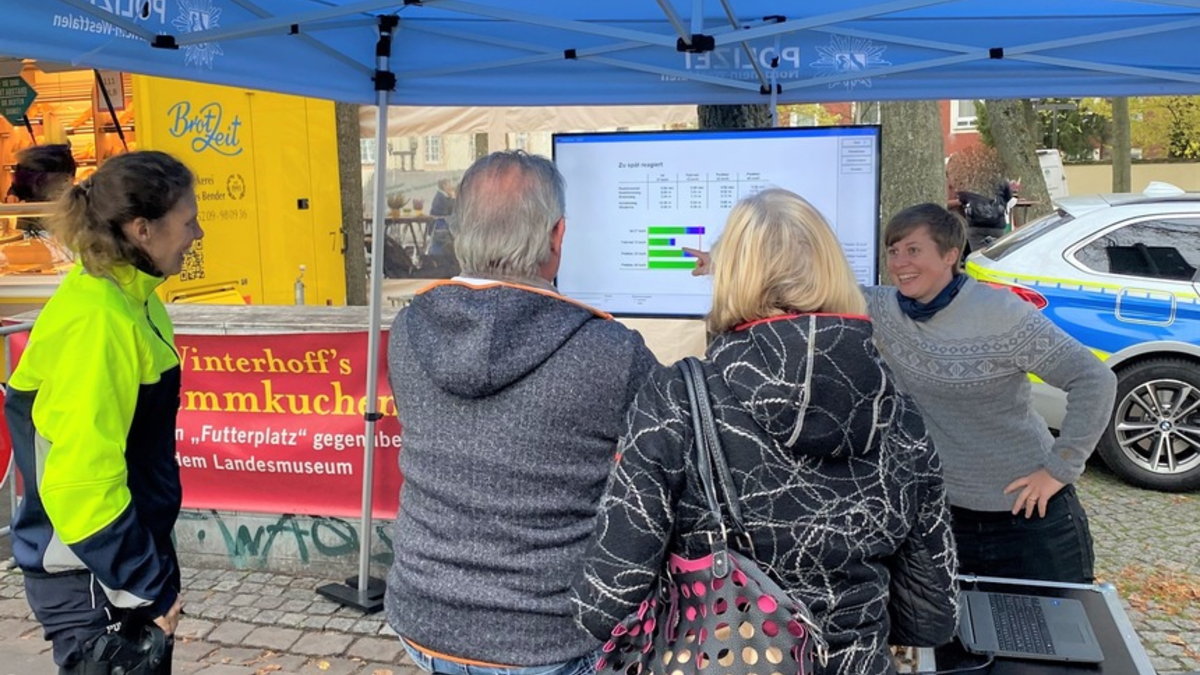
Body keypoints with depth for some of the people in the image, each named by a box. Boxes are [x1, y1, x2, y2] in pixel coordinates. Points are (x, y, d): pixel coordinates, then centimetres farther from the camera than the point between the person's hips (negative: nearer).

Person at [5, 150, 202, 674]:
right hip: (91, 580, -9)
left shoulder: (128, 302, 4)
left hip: (123, 560, 9)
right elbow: (81, 479, -27)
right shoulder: (96, 320, -24)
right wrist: (148, 584, -18)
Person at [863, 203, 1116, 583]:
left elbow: (1095, 380, -14)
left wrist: (1060, 467, -13)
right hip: (943, 514, 4)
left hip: (1032, 514, -3)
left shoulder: (1001, 314, -17)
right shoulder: (881, 310, -4)